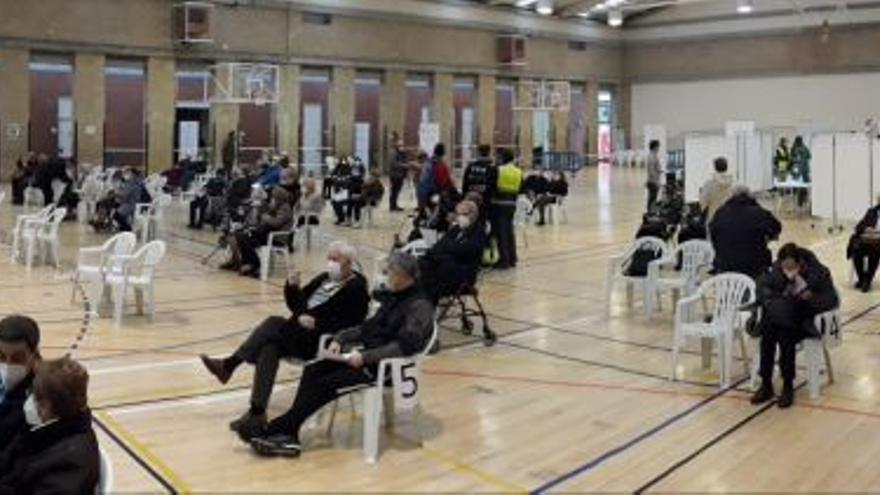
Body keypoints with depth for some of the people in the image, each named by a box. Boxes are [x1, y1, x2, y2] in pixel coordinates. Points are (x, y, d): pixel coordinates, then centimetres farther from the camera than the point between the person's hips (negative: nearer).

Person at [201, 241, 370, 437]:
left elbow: (349, 325, -15)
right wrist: (292, 287, 0)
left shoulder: (356, 288, -4)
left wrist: (316, 323, -21)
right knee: (269, 348, -19)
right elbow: (296, 305, 20)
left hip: (321, 341, -8)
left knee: (274, 324, -24)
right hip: (299, 334, 8)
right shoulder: (325, 278, 18)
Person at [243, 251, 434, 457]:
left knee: (326, 384, -19)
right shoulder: (393, 296, 13)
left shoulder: (419, 306, -15)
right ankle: (288, 435, -17)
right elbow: (369, 326, 19)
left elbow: (406, 345, -25)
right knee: (312, 371, -10)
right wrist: (340, 338, 5)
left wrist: (365, 357, -27)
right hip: (367, 354, 9)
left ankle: (275, 431, -10)